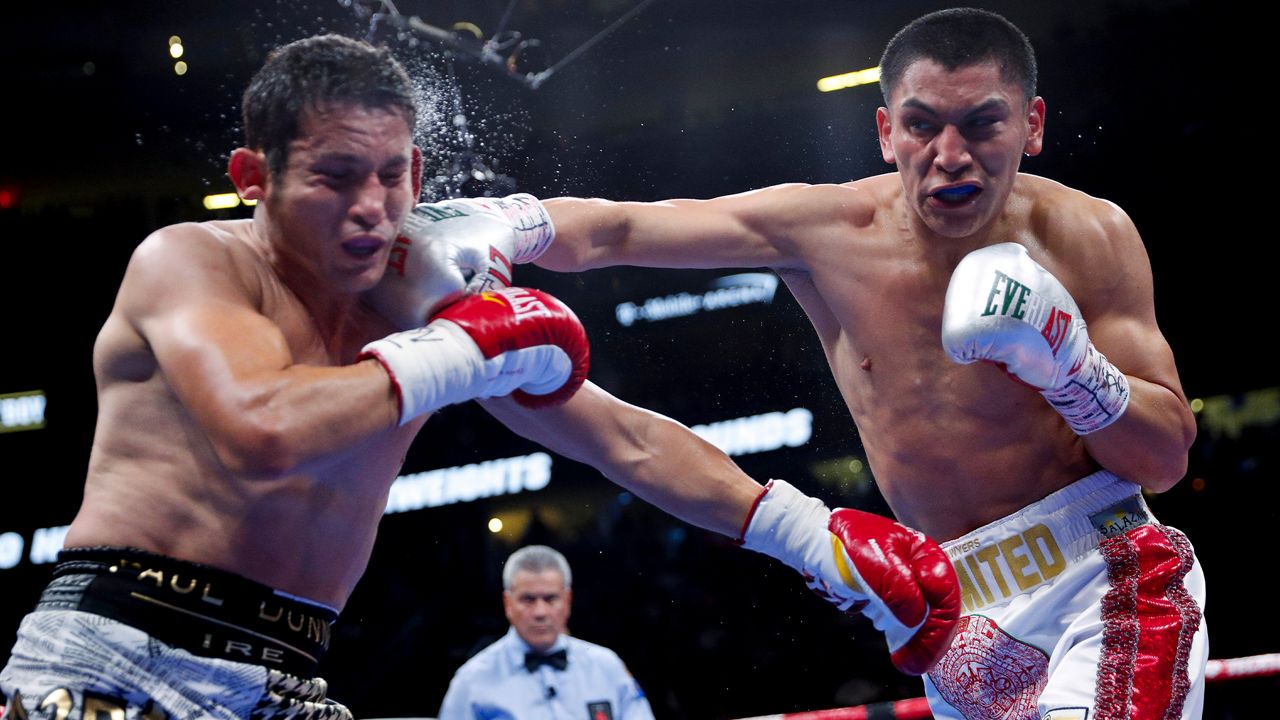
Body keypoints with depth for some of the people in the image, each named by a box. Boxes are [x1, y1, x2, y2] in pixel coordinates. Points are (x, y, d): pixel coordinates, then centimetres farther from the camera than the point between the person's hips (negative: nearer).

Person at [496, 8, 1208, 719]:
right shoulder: (828, 230, -4)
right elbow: (609, 232, -4)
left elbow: (1168, 459, -4)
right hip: (962, 616, 3)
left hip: (1108, 580, -3)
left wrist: (1068, 365, -21)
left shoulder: (1087, 237, -7)